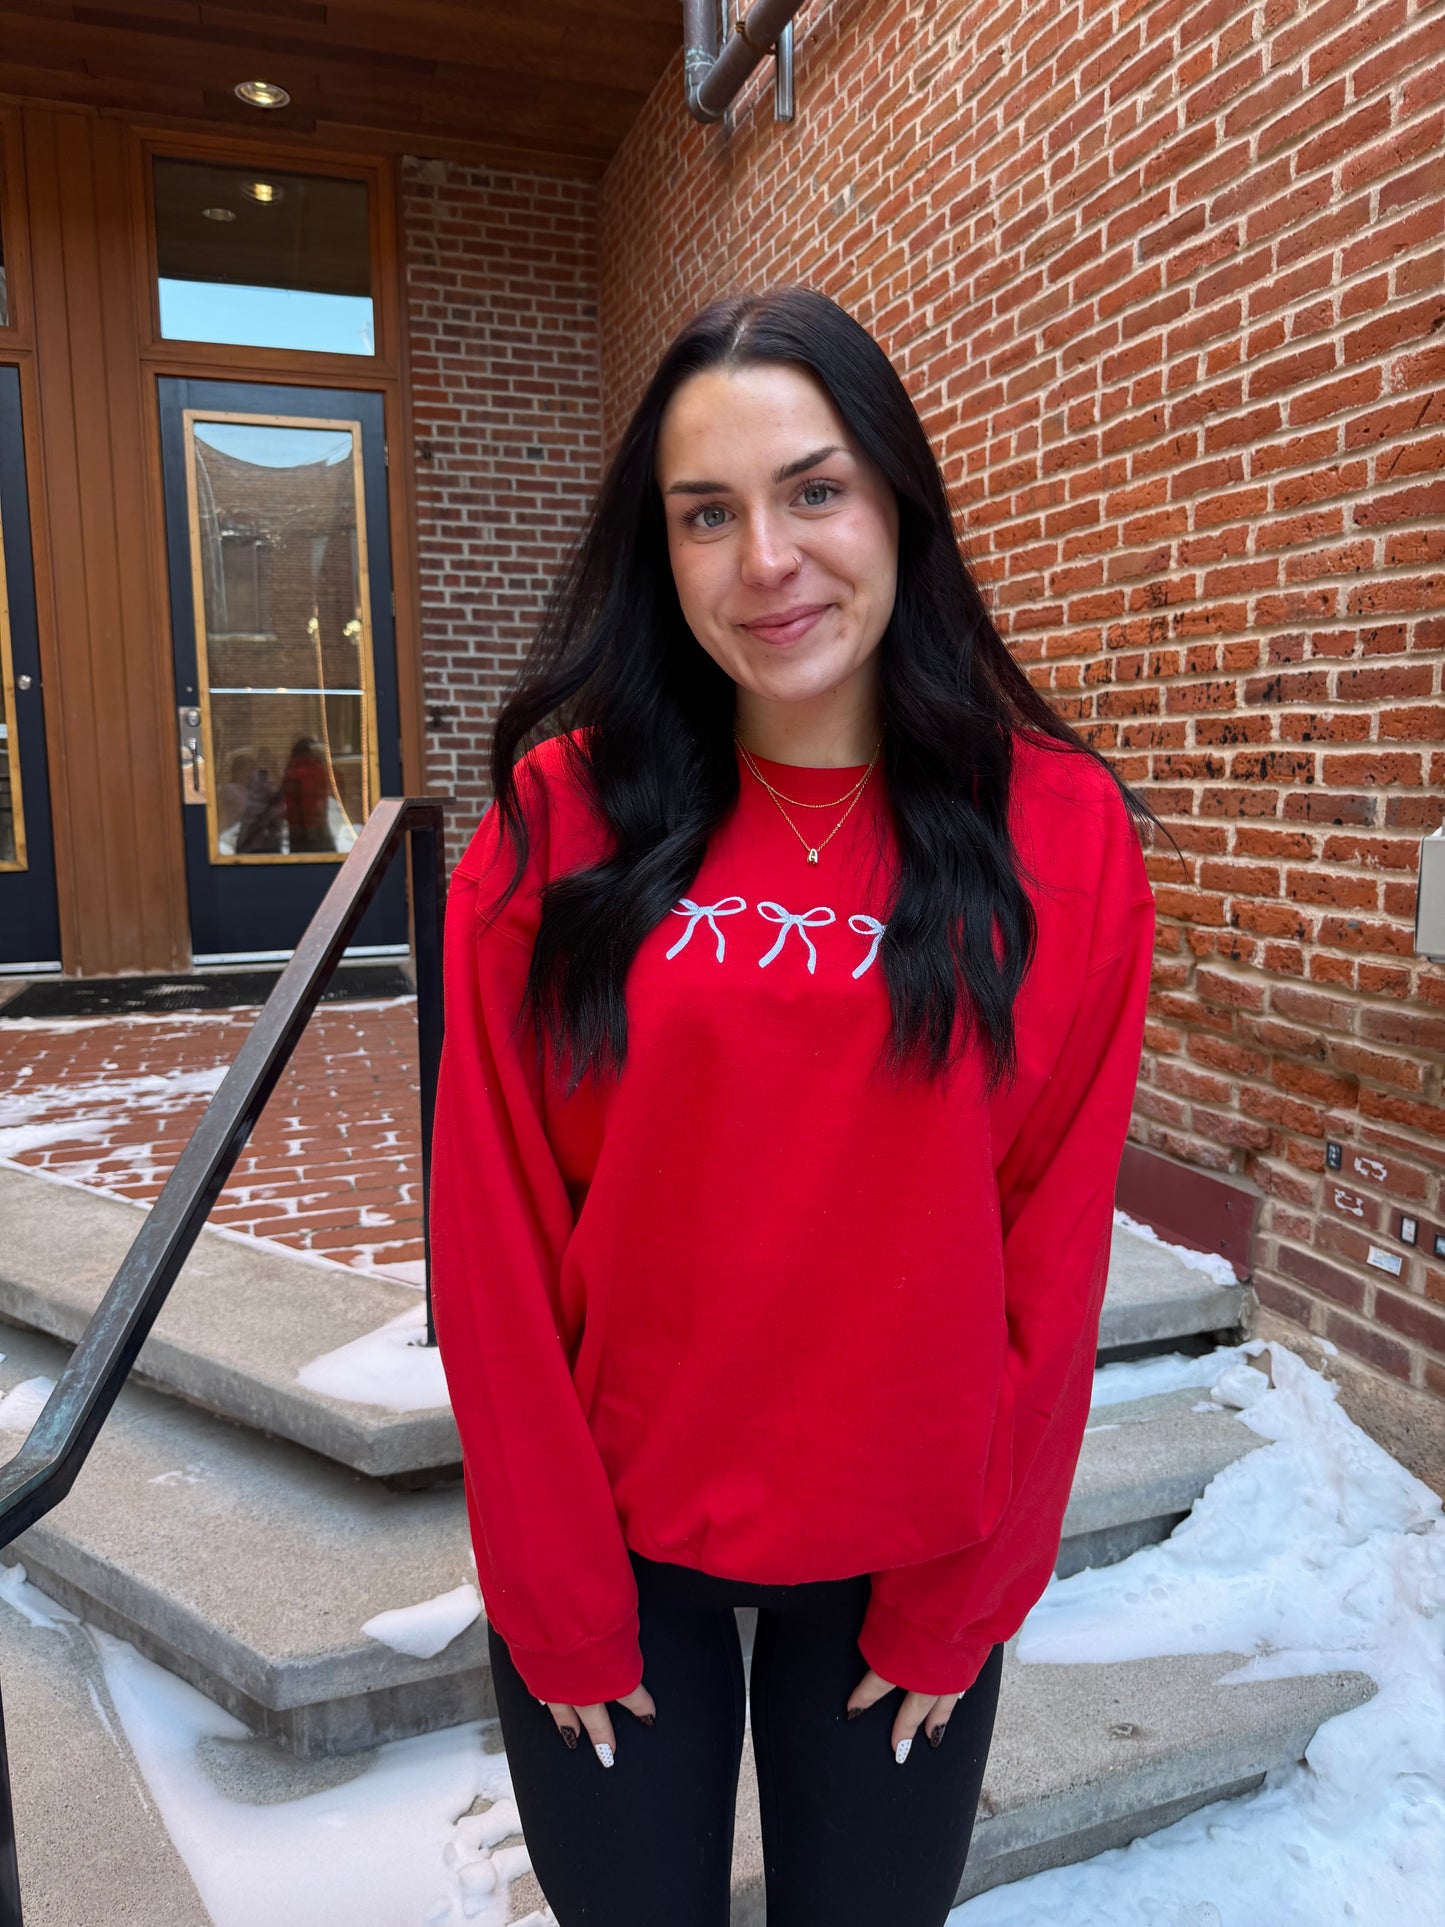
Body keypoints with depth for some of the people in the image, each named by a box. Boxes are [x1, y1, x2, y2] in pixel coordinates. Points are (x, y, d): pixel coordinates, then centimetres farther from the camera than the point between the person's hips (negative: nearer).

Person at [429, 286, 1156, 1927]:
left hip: (905, 1554, 1)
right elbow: (493, 1235, -9)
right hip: (607, 1540, 0)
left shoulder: (1060, 835, -10)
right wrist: (558, 1591, -6)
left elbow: (1052, 1255, -6)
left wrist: (964, 1600, -3)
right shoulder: (563, 820, -11)